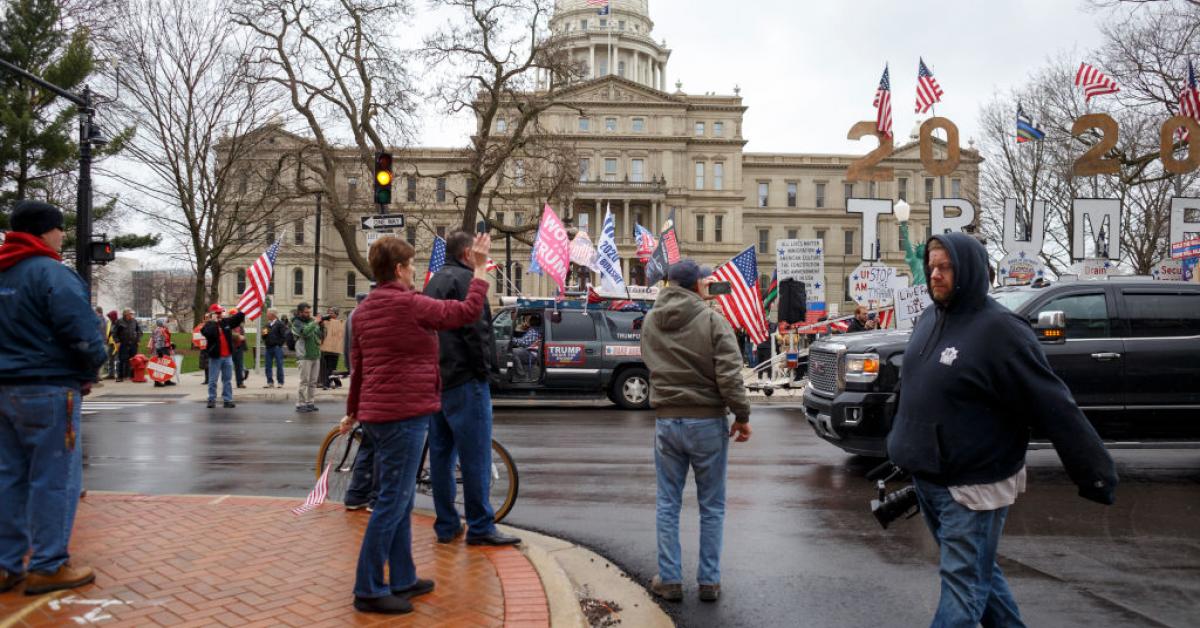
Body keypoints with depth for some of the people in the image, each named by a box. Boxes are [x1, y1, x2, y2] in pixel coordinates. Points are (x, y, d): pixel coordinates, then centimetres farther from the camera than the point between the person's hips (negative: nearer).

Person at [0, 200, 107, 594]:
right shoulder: (51, 272, -13)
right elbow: (83, 334, -19)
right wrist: (89, 374, -3)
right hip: (49, 389, -9)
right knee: (55, 478, -1)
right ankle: (48, 567, 4)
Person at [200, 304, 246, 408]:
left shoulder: (227, 321, 7)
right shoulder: (209, 325, -5)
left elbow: (240, 318, 14)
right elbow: (207, 333, -26)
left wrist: (240, 312, -4)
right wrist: (214, 322, -20)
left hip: (227, 356, 4)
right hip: (215, 356, -4)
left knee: (227, 380, 8)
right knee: (213, 380, 2)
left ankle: (228, 400, 12)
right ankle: (211, 400, 10)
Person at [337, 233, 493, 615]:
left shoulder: (364, 310, 12)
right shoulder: (409, 304, -14)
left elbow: (357, 367, 19)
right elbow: (468, 312, -12)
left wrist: (352, 411, 29)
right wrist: (481, 268, -2)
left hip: (378, 413, 10)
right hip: (404, 413, -10)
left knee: (401, 499, 16)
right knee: (392, 502, -4)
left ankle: (402, 580, 24)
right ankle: (369, 590, 2)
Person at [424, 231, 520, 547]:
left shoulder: (434, 282, 19)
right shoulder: (464, 279, -10)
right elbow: (475, 328, -18)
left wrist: (434, 370, 19)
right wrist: (484, 366, -9)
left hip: (437, 380, 9)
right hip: (464, 379, -9)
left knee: (441, 454, 10)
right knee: (475, 456, -5)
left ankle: (446, 525, 16)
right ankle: (480, 527, -1)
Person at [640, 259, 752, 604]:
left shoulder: (651, 321, 3)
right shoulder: (711, 319, -12)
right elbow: (729, 374, -17)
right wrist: (742, 415, -8)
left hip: (666, 422, 3)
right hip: (707, 421, -3)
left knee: (668, 504, 12)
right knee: (711, 506, 10)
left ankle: (669, 579, 16)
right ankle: (709, 581, 16)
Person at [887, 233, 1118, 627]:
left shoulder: (999, 330, -18)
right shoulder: (929, 320, 7)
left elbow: (1055, 408, -18)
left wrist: (1095, 472, -17)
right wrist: (908, 453, 25)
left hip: (973, 486, -7)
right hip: (927, 480, 8)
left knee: (963, 581, 0)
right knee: (978, 571, 20)